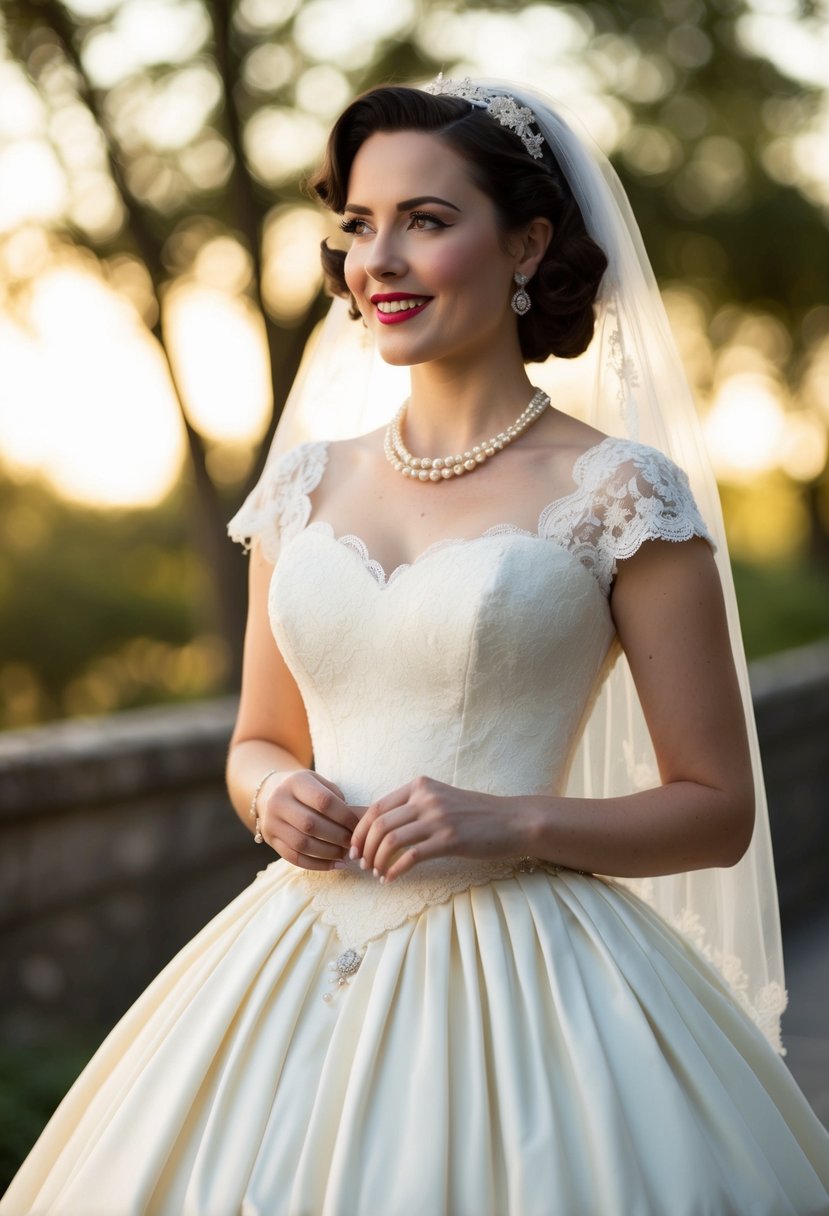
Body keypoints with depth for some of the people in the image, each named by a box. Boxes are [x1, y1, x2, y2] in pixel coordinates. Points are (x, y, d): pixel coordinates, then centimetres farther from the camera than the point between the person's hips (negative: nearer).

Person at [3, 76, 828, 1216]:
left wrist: (514, 823, -16)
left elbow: (718, 811, -3)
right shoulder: (308, 484, 9)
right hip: (306, 970, 4)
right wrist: (277, 795, -3)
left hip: (524, 980, -4)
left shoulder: (621, 495, -5)